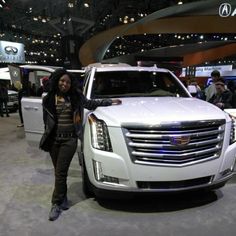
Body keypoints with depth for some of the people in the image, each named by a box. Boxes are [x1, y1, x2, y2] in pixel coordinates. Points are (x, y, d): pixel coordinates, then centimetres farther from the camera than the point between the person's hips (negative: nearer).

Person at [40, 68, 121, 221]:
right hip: (54, 139, 2)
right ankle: (63, 199, 30)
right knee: (59, 172, 11)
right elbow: (46, 121, 9)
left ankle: (57, 204, 11)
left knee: (60, 172, -3)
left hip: (70, 140, -2)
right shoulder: (49, 99, 4)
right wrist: (47, 138, 8)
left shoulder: (76, 97, 2)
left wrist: (110, 102, 14)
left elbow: (90, 104, 13)